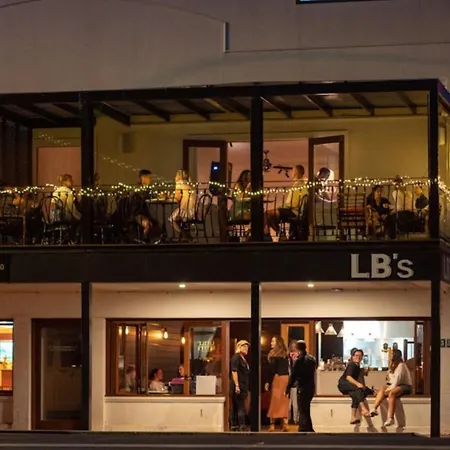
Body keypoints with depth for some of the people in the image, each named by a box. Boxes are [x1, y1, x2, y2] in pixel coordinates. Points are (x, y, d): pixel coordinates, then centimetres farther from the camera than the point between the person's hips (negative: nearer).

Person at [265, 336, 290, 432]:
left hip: (277, 378, -6)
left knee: (275, 402, -1)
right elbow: (288, 368, 9)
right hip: (286, 378, 6)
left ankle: (272, 424, 0)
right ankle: (285, 423, 2)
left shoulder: (274, 355, -8)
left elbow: (272, 369, -12)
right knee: (284, 402, 7)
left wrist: (268, 382, -9)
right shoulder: (285, 354, 10)